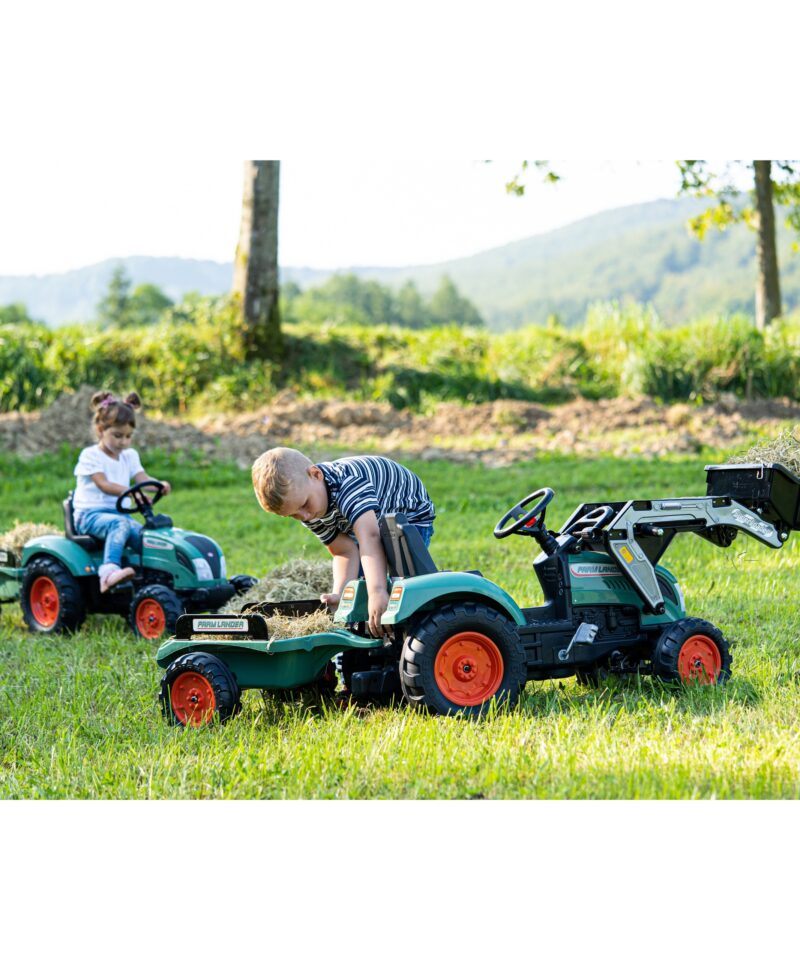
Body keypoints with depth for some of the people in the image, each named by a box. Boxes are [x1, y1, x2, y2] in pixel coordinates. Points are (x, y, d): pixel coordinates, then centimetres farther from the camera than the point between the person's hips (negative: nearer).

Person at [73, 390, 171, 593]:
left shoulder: (129, 456, 16)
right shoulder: (91, 456, -5)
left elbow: (142, 478, 2)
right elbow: (103, 484, -18)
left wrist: (159, 485, -23)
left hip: (120, 513, 6)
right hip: (90, 514, -6)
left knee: (143, 534, -22)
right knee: (120, 524, -37)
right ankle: (109, 570, -51)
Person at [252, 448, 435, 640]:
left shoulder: (347, 480, -42)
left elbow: (369, 537, -54)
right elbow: (345, 551, -20)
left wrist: (377, 591, -65)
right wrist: (339, 594, -38)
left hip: (411, 516, -7)